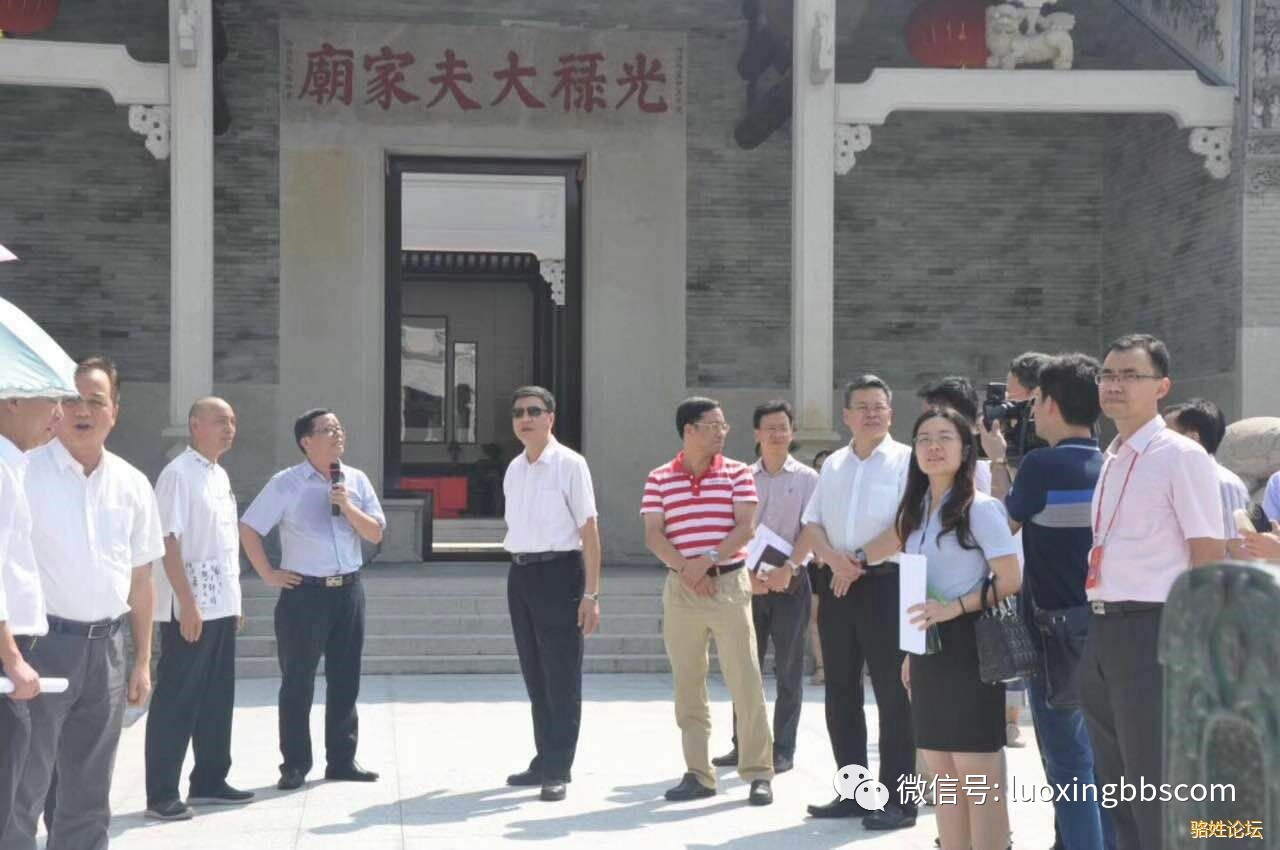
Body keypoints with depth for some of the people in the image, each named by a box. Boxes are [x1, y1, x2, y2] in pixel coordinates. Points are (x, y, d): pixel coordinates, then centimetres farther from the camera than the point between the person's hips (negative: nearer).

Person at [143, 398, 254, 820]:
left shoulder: (220, 476, 15)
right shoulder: (178, 474, -12)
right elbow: (169, 541, -17)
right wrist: (187, 604, -21)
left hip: (221, 606, 9)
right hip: (190, 608, -9)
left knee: (217, 698, 14)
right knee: (176, 701, -3)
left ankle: (209, 781, 24)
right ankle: (161, 795, 4)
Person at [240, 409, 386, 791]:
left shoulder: (356, 481, 7)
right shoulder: (286, 484, -5)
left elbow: (375, 533, 4)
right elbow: (248, 528, -2)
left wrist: (348, 507, -12)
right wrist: (268, 574, -5)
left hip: (349, 590, 4)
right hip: (304, 592, -4)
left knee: (345, 681, 10)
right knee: (297, 683, 2)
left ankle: (342, 760, 21)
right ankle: (294, 766, 11)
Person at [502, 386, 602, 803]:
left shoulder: (569, 464, -8)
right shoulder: (514, 469, 10)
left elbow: (589, 530, -10)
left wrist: (591, 594, -14)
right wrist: (520, 572, 10)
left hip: (559, 570, -6)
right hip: (520, 573, 7)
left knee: (561, 678, -1)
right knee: (534, 676, 14)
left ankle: (558, 769, 6)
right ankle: (544, 760, 25)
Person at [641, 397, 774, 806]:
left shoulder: (738, 473, 4)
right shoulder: (659, 479, 6)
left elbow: (745, 527, -6)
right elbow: (653, 535, -1)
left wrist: (708, 560, -18)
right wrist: (686, 569, -15)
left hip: (729, 583, -1)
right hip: (680, 589, 2)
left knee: (745, 680, -5)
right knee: (687, 684, 4)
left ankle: (759, 773, 2)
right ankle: (698, 774, 12)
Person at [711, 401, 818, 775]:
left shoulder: (806, 478, 1)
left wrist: (789, 568, -19)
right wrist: (747, 574, -10)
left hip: (790, 581, -2)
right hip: (750, 580, 3)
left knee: (788, 670, 2)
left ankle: (783, 749, 9)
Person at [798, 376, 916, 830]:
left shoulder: (906, 460, -3)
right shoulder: (833, 465, 15)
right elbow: (812, 524, 12)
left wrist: (860, 562, -11)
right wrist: (835, 558, -7)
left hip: (886, 584, -6)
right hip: (838, 587, 6)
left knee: (893, 696, -2)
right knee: (841, 695, 10)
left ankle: (897, 800, 4)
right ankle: (853, 794, 21)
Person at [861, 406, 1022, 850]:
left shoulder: (979, 507, -10)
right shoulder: (919, 509, 13)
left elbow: (1011, 580, -15)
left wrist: (953, 608, -22)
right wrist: (912, 650, 13)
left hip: (966, 644, -8)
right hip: (928, 646, 8)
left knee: (978, 776, -7)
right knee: (943, 774, 11)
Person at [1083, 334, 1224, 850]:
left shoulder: (1181, 457, -9)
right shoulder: (1111, 460, 14)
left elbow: (1209, 560, -12)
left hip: (1150, 632, -8)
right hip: (1102, 632, 8)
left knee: (1156, 791, 0)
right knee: (1116, 785, 17)